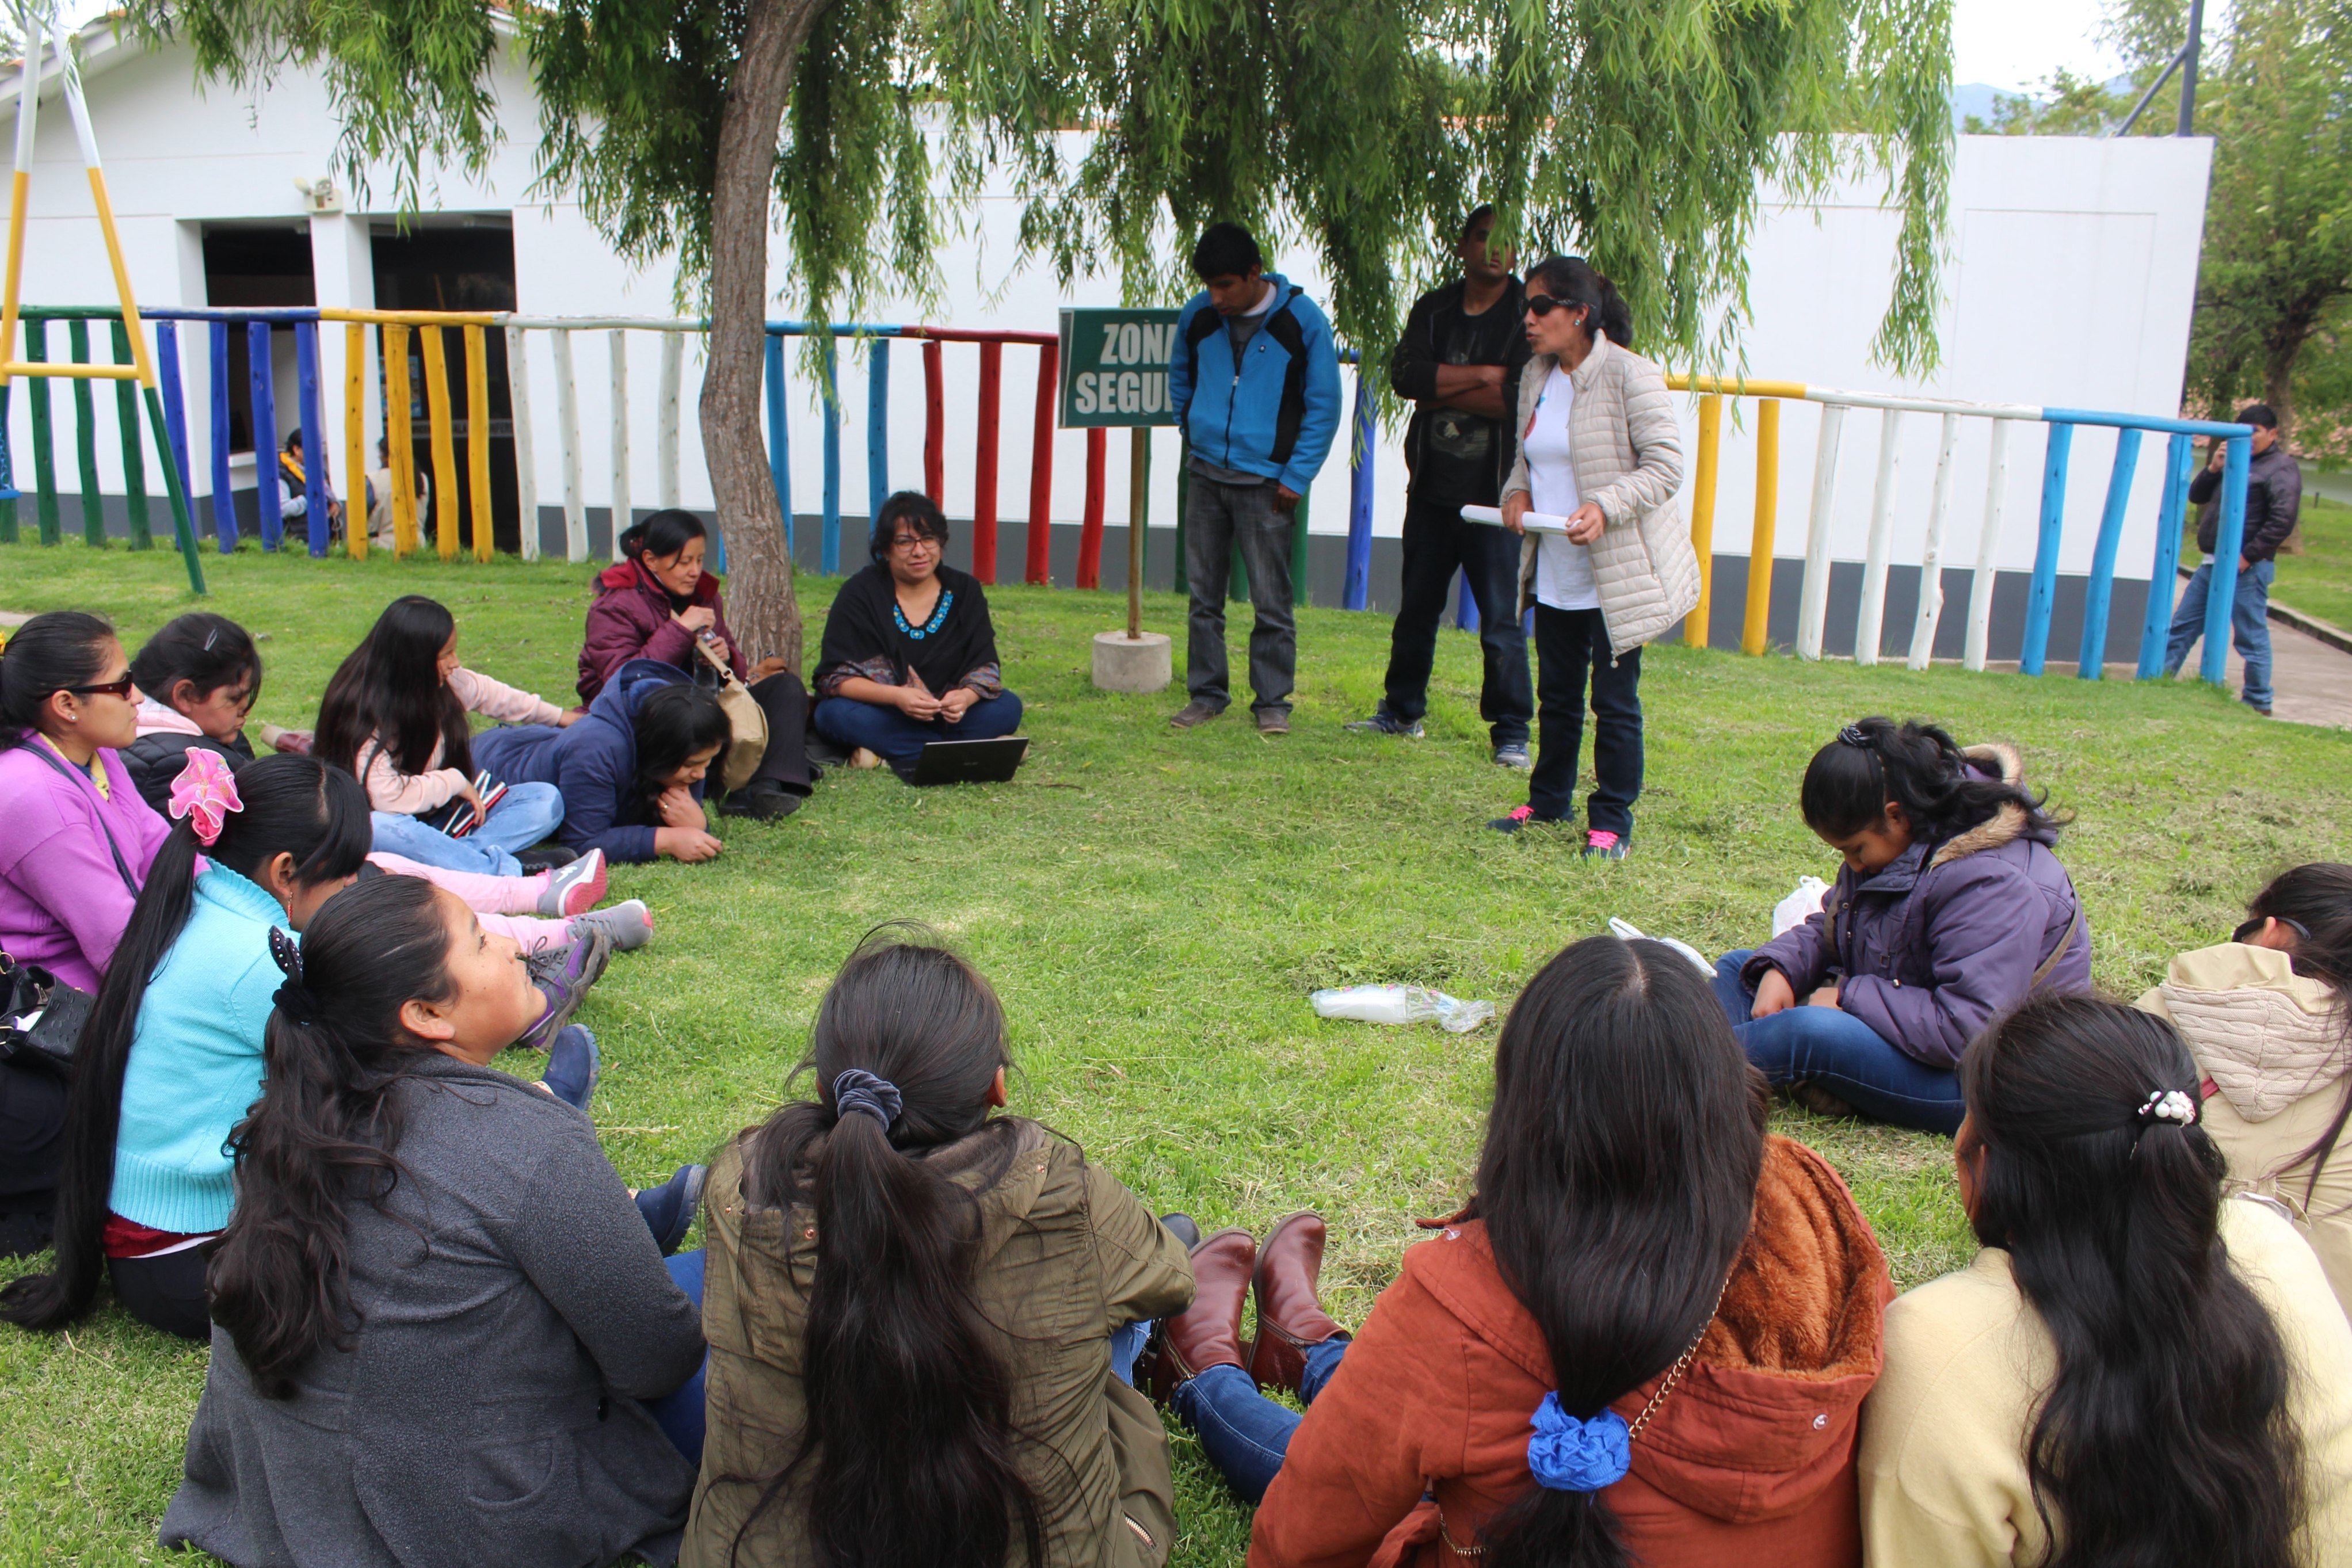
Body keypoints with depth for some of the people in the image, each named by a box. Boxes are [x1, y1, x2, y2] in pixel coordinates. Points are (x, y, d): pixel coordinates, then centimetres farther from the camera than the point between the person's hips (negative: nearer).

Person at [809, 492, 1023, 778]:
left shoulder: (965, 591, -1)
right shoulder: (860, 593, -9)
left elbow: (985, 665, -5)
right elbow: (836, 676, -16)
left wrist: (966, 696, -29)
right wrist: (896, 696, -33)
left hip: (943, 715, 2)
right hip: (881, 715, -2)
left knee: (1007, 708, -22)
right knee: (836, 715, -34)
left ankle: (887, 751, -26)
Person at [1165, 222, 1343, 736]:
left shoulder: (1302, 319, -7)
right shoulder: (1197, 315, 2)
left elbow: (1323, 405, -3)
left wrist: (1296, 478, -7)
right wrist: (1193, 435, 13)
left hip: (1266, 483, -3)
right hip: (1206, 476, 4)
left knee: (1272, 601, -1)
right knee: (1204, 595, 8)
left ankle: (1272, 701, 10)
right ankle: (1205, 693, 19)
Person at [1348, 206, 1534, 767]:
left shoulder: (1528, 315, -3)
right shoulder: (1434, 309, 10)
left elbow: (1521, 399, -17)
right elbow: (1406, 374, -7)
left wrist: (1443, 391, -9)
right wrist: (1484, 374, -13)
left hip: (1494, 494, -5)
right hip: (1431, 488, 5)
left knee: (1501, 621, -3)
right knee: (1416, 609, 15)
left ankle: (1511, 732, 7)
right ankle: (1402, 711, 29)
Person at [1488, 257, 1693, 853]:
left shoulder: (1629, 375, -13)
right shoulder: (1536, 376, 9)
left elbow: (1666, 466, -16)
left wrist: (1605, 508, -29)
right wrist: (1516, 491, -1)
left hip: (1617, 574, -7)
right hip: (1554, 573, 7)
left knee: (1614, 702, 1)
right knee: (1556, 693, 18)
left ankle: (1611, 822, 12)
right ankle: (1549, 800, 33)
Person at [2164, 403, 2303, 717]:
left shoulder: (2281, 468, -7)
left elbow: (2283, 521, -17)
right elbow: (2197, 496, 18)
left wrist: (2248, 556, -19)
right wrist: (2213, 468, 1)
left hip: (2246, 569, -8)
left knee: (2251, 637, -1)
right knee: (2182, 626, 10)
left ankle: (2258, 703, 7)